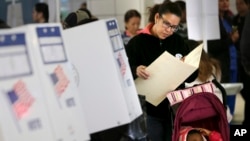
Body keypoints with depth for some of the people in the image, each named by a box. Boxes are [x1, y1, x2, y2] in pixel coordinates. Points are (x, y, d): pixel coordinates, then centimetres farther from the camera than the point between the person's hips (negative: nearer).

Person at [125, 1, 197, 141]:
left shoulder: (178, 42, 6)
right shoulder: (137, 43, -6)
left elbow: (191, 77, 8)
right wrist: (135, 71, -30)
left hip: (175, 110, 3)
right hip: (149, 112, -3)